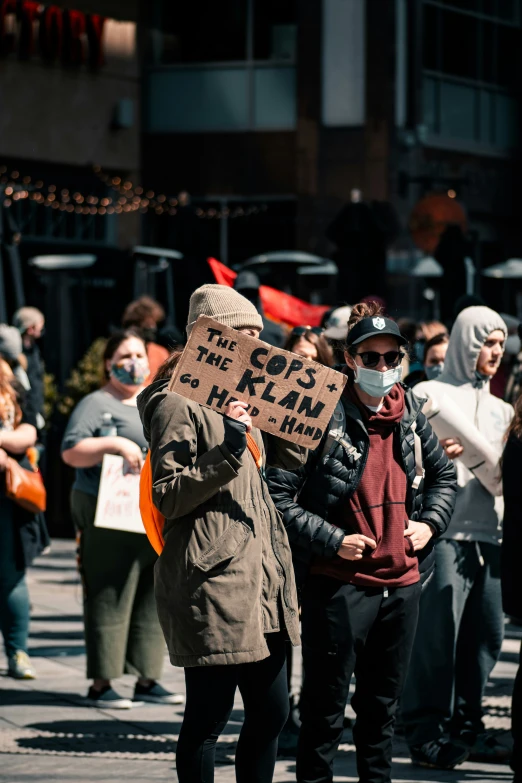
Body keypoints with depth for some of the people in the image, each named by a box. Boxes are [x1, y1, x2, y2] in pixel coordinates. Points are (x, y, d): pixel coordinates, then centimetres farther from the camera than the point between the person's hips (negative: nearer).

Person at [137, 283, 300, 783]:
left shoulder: (237, 400, 21)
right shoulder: (179, 405, -8)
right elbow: (167, 497, -15)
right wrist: (226, 452, -23)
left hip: (259, 584, 9)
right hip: (214, 586, -9)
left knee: (271, 712, 9)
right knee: (208, 718, -4)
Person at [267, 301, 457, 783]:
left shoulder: (411, 414, 6)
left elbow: (444, 476, 23)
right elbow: (278, 495, -15)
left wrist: (430, 523, 7)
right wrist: (333, 540, -17)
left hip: (401, 582, 6)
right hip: (339, 585, -6)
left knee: (383, 706, 17)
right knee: (326, 710, 3)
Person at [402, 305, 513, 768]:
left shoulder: (500, 409, 21)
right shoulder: (429, 395, 3)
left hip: (488, 533, 6)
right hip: (444, 532, -6)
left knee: (486, 635, 3)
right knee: (438, 632, -8)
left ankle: (465, 727, 13)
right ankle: (427, 732, -3)